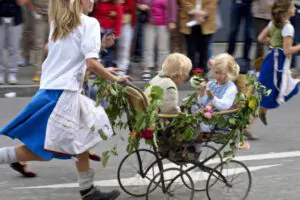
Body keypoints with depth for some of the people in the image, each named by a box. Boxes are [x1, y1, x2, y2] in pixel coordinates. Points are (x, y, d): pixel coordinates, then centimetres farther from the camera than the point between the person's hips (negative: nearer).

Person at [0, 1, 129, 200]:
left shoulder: (58, 23, 14)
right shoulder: (89, 23, -9)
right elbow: (91, 63, -17)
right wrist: (115, 79, -5)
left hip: (50, 88, 9)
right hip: (64, 92, -9)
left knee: (82, 137, 18)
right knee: (43, 151, -3)